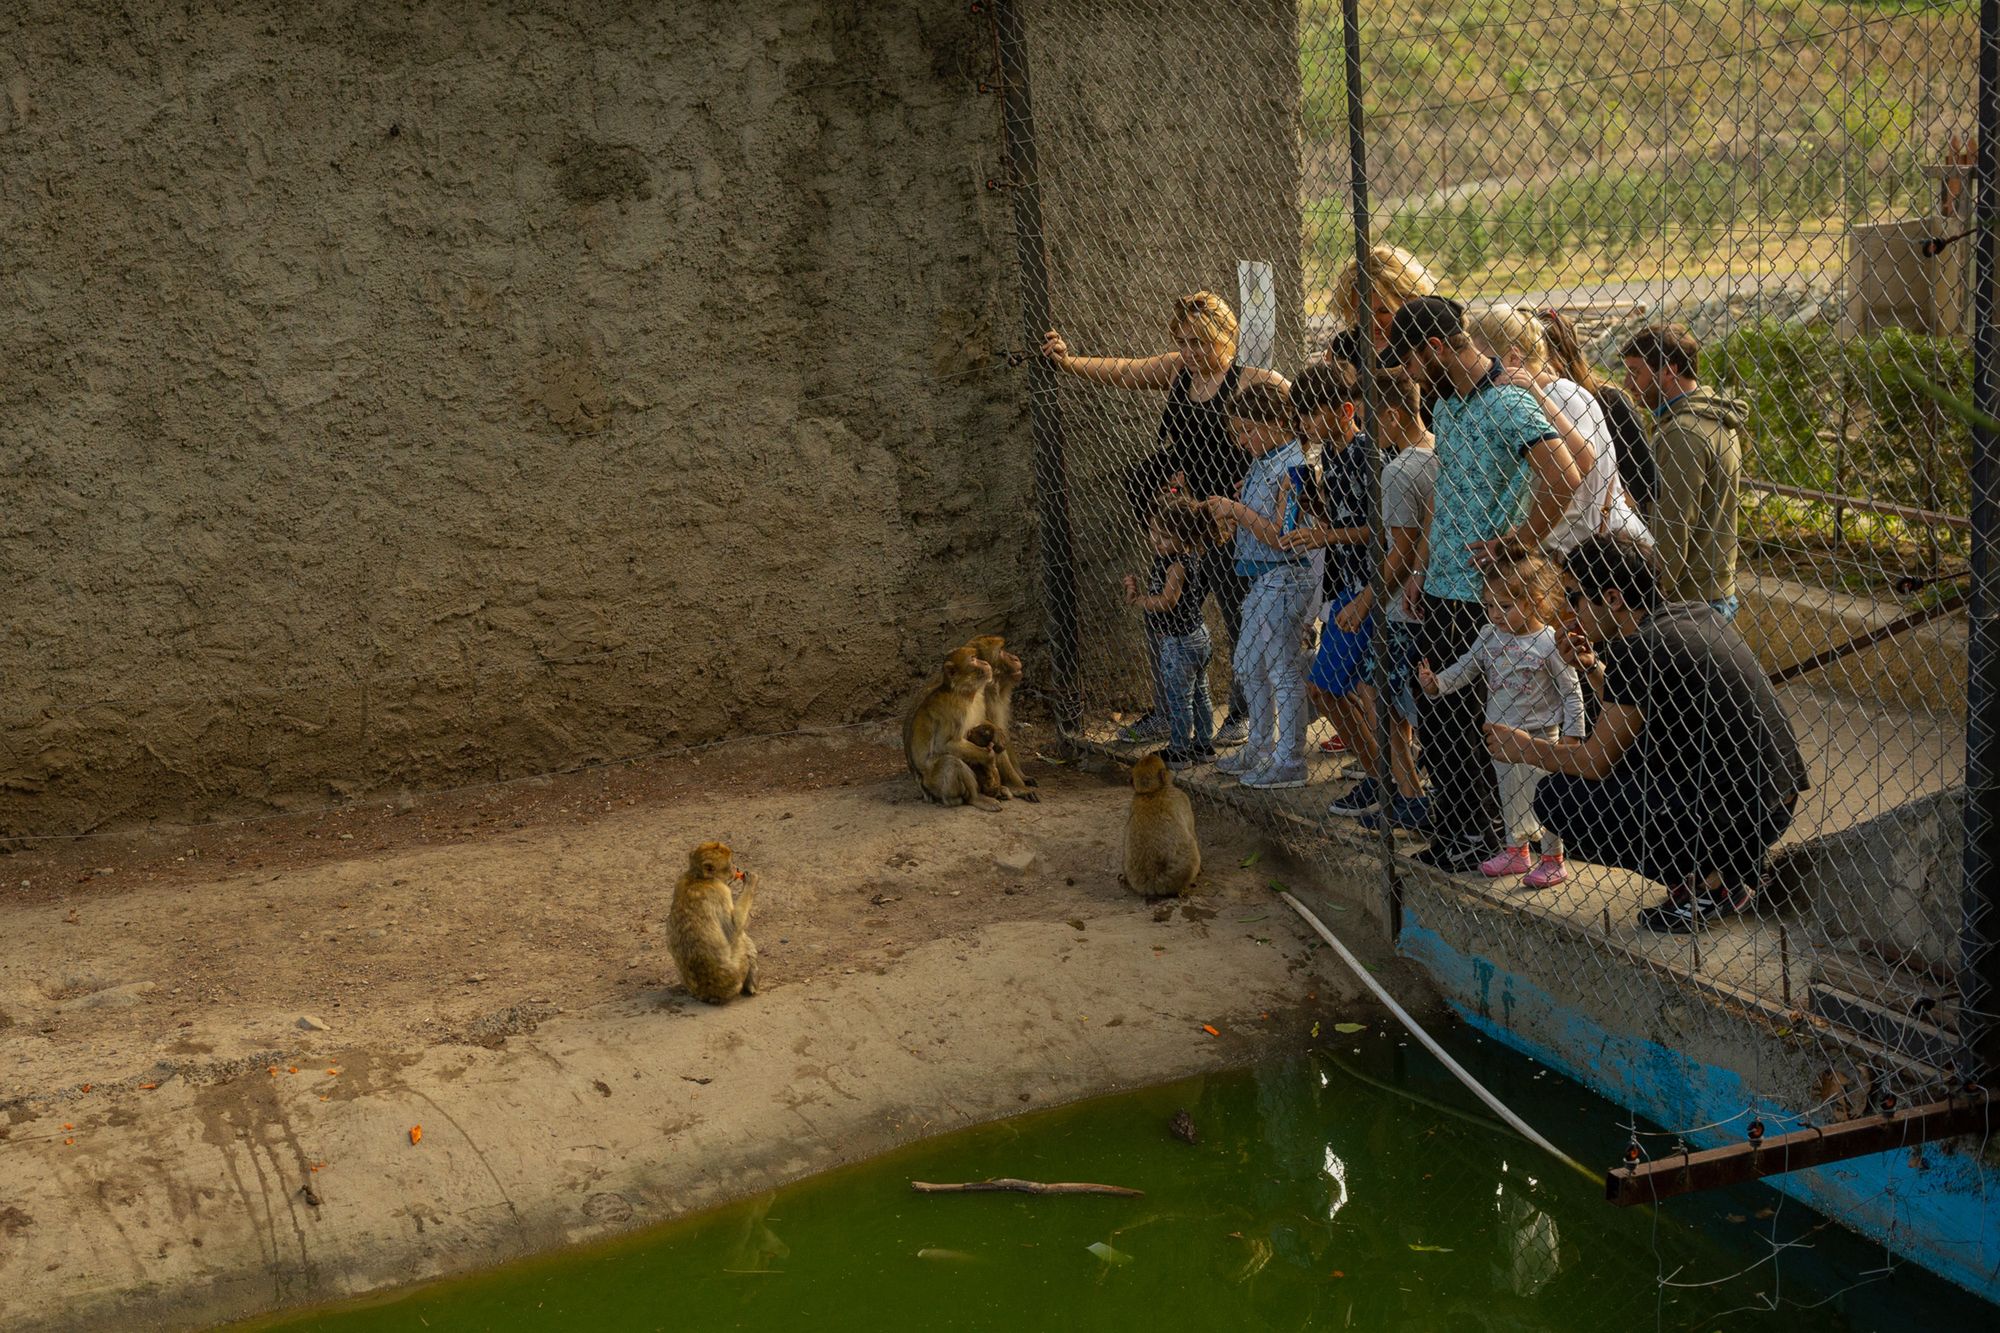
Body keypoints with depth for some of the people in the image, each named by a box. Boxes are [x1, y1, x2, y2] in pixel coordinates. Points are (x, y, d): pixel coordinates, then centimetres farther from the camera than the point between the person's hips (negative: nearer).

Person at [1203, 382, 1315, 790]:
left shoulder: (1291, 467, -18)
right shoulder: (1262, 462, 10)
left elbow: (1282, 537, -22)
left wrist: (1239, 511, -19)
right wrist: (1230, 513, 0)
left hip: (1284, 579, -10)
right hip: (1260, 580, 10)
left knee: (1284, 671, -1)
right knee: (1247, 665, 19)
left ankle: (1289, 762, 8)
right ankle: (1260, 748, 32)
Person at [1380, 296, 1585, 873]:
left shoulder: (1508, 403, -19)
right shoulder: (1446, 403, 12)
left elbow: (1564, 477, -32)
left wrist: (1523, 541, -20)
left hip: (1482, 594, -9)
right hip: (1442, 588, 9)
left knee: (1468, 721, -1)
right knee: (1434, 715, 15)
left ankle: (1481, 840, 12)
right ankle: (1448, 836, 26)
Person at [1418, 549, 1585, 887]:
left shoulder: (1550, 643, -17)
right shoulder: (1490, 636, -1)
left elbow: (1572, 694, -12)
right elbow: (1464, 669, 4)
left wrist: (1572, 737, -14)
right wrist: (1435, 684, -15)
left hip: (1538, 737, -6)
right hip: (1499, 736, 6)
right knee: (1509, 796, 18)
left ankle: (1553, 859, 18)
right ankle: (1515, 851, 33)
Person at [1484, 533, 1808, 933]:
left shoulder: (1641, 649, -18)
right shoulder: (1692, 613, 9)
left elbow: (1596, 760, -8)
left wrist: (1525, 748, 8)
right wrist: (1593, 669, 13)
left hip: (1738, 811, -9)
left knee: (1559, 796, -8)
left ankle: (1709, 884, 0)